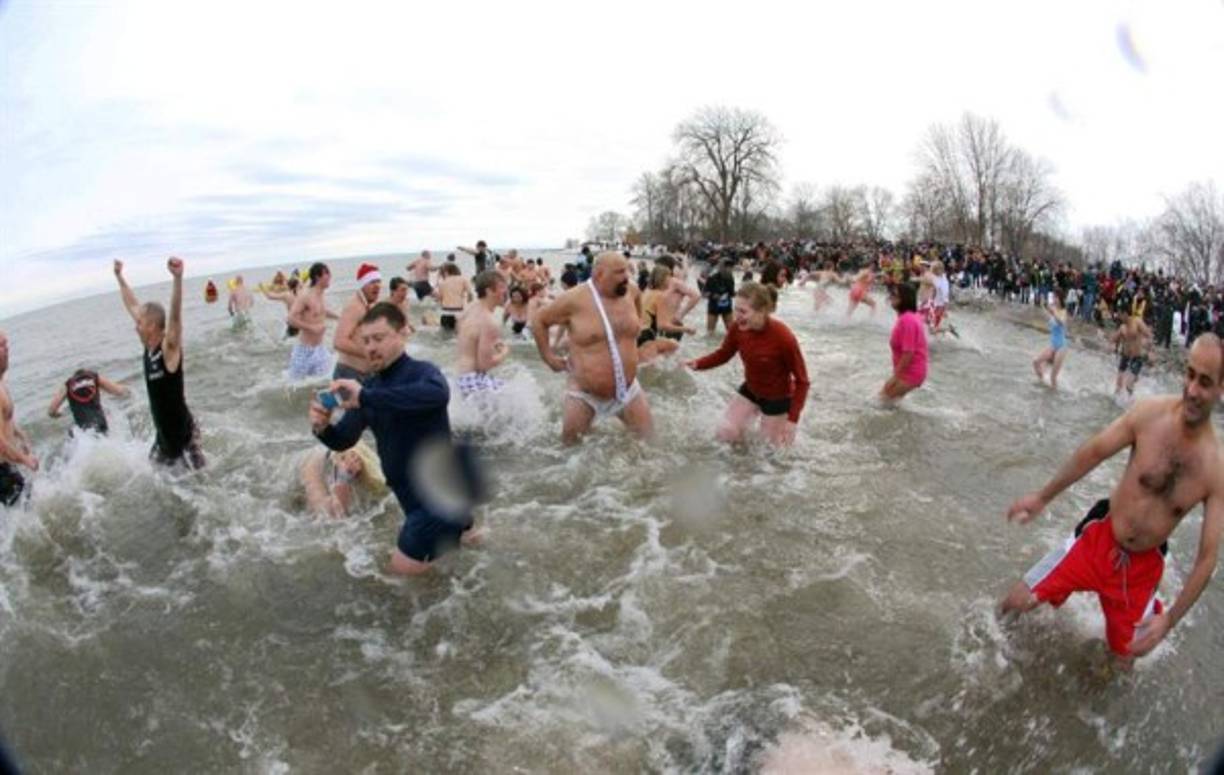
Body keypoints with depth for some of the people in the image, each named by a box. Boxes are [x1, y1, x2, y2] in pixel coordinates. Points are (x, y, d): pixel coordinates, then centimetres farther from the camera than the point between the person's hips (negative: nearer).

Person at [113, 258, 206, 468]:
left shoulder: (170, 348, -20)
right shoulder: (149, 346, 1)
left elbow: (175, 316, -39)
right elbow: (132, 306, 14)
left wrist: (178, 278, -53)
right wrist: (119, 277, 23)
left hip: (184, 434, -8)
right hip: (163, 434, 9)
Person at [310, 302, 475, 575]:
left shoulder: (421, 372, -20)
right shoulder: (371, 386, 5)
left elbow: (438, 394, -45)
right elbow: (343, 440, 6)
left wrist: (365, 397, -44)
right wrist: (322, 428, -17)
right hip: (413, 497, 9)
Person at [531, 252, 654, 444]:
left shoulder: (628, 293, -3)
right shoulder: (574, 299, -18)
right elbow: (539, 321, -4)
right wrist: (548, 356, -5)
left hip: (627, 389, 4)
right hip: (584, 393, -4)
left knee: (650, 441, 9)